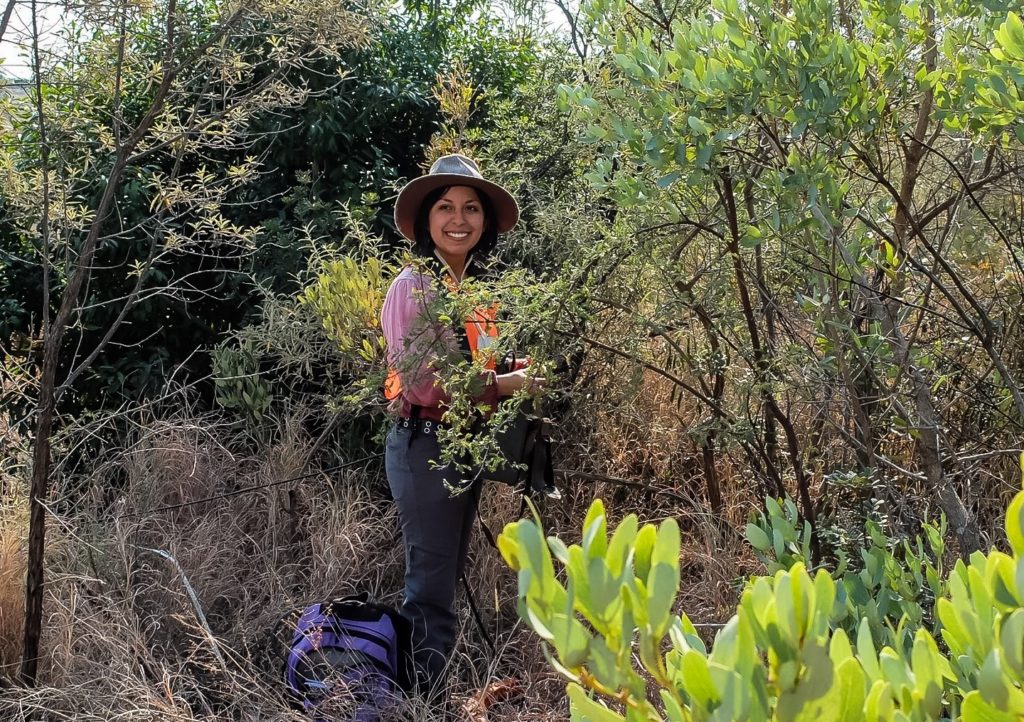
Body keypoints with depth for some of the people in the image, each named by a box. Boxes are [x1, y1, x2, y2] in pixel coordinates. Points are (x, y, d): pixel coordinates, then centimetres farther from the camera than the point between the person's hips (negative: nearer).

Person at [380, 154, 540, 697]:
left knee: (444, 581, 16)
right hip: (425, 447, -8)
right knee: (431, 588, -3)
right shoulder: (413, 286, -13)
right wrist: (503, 384, -18)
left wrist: (520, 375, 1)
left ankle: (430, 696, 27)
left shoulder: (474, 290, 11)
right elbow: (420, 383, -21)